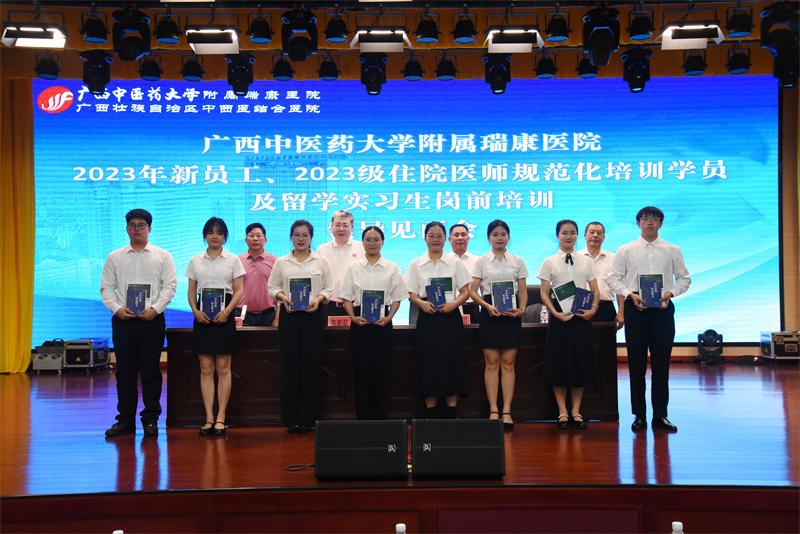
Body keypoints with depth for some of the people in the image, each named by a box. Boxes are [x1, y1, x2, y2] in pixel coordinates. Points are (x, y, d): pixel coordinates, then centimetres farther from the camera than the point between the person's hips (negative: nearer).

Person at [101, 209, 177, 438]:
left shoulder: (163, 256, 7)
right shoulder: (115, 257, 12)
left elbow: (170, 286, 0)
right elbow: (106, 287, 8)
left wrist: (155, 308, -12)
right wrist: (117, 308, -8)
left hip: (152, 319, -2)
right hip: (123, 319, 2)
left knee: (151, 370, 0)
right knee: (125, 370, 4)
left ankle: (151, 419, 9)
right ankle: (125, 420, 11)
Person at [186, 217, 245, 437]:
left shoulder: (233, 260, 6)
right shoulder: (195, 261, 12)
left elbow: (238, 290, 2)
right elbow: (191, 291, 11)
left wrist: (227, 311, -13)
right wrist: (195, 310, -7)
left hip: (224, 316, -2)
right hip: (202, 316, 2)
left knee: (223, 368, -2)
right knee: (206, 368, 1)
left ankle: (220, 417, 2)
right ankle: (209, 417, 4)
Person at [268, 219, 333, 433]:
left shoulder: (321, 262, 9)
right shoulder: (281, 262, 12)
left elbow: (329, 288, 8)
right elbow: (272, 286, 12)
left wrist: (318, 299, -11)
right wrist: (282, 297, -8)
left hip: (313, 315, -1)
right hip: (289, 315, 1)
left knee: (311, 365, -1)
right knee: (289, 365, -1)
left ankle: (307, 419, 7)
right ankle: (291, 419, 6)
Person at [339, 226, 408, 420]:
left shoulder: (391, 268, 7)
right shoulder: (353, 267, 8)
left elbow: (397, 298, 7)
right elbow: (346, 297, 7)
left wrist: (389, 317, -9)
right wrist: (353, 317, -8)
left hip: (382, 322, 0)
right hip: (360, 322, 0)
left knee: (382, 368, 0)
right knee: (361, 368, 0)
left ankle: (380, 415, 9)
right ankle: (363, 415, 8)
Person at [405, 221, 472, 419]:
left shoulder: (455, 263, 8)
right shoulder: (416, 265, 8)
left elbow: (465, 291, 5)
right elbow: (411, 294, 5)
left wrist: (454, 303, -13)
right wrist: (422, 303, -15)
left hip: (450, 317, 0)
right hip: (427, 318, 0)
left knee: (452, 362, -2)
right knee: (428, 363, -1)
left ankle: (451, 414, 4)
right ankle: (431, 414, 7)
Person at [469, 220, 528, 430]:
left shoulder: (517, 261, 11)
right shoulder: (481, 261, 6)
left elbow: (523, 291, 9)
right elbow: (473, 291, 2)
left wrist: (521, 309, -10)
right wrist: (488, 306, -15)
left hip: (511, 313, 1)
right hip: (489, 313, -1)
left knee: (508, 363, 0)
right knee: (492, 363, -1)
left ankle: (507, 411, 2)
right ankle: (493, 411, 3)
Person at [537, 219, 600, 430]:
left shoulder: (586, 261, 10)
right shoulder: (550, 262, 4)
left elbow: (595, 290, 9)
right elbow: (544, 293, 0)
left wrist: (593, 308, -9)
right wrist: (555, 313, -14)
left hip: (581, 317, 2)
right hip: (559, 317, -2)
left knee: (581, 363, 3)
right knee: (560, 363, -1)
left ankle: (576, 411, 12)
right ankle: (562, 412, 8)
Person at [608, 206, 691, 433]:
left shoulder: (672, 250, 9)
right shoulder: (626, 250, 7)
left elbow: (684, 278, 11)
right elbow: (613, 278, 5)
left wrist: (670, 292, -8)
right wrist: (630, 295, -10)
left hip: (662, 308, 0)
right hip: (635, 307, 0)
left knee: (661, 364, 1)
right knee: (636, 363, 2)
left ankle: (660, 415, 9)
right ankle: (639, 415, 11)